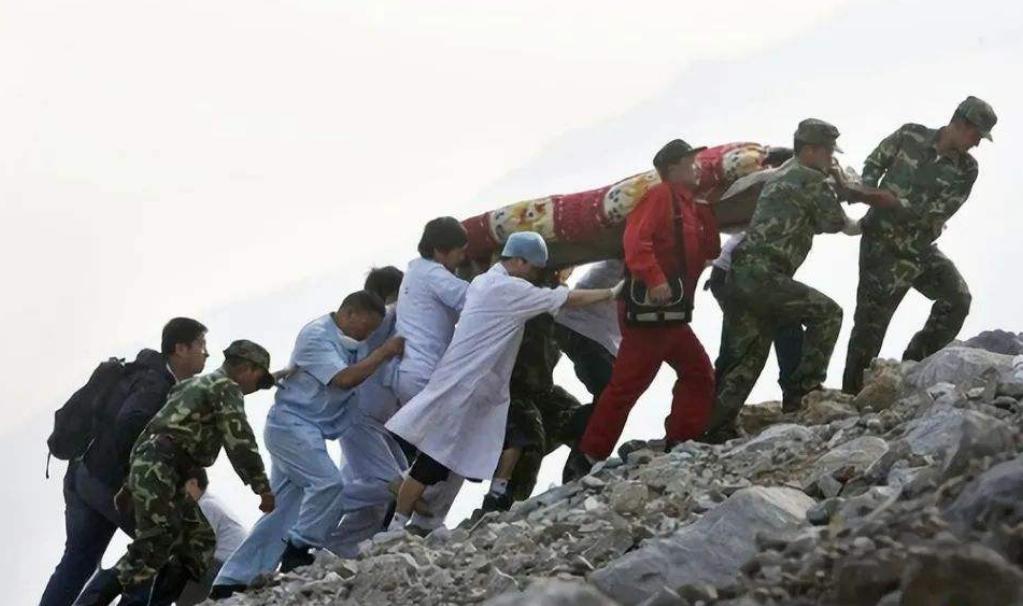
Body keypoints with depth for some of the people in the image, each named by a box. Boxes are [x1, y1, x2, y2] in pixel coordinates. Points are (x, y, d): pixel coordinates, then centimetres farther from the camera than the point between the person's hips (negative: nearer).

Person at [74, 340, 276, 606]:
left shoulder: (197, 386, 31)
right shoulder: (227, 387, 2)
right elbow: (240, 440, -10)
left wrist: (130, 486, 26)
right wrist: (262, 487, -10)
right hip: (159, 470, -10)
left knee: (199, 540, 6)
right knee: (154, 545, -18)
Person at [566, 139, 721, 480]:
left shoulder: (687, 205, 22)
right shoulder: (661, 197, -6)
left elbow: (709, 250, 18)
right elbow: (636, 241, -21)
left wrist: (703, 211, 8)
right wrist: (654, 280, -32)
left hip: (672, 316, 10)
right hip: (650, 310, -10)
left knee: (698, 375, 12)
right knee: (628, 384, -10)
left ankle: (680, 446, 14)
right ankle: (586, 458, -8)